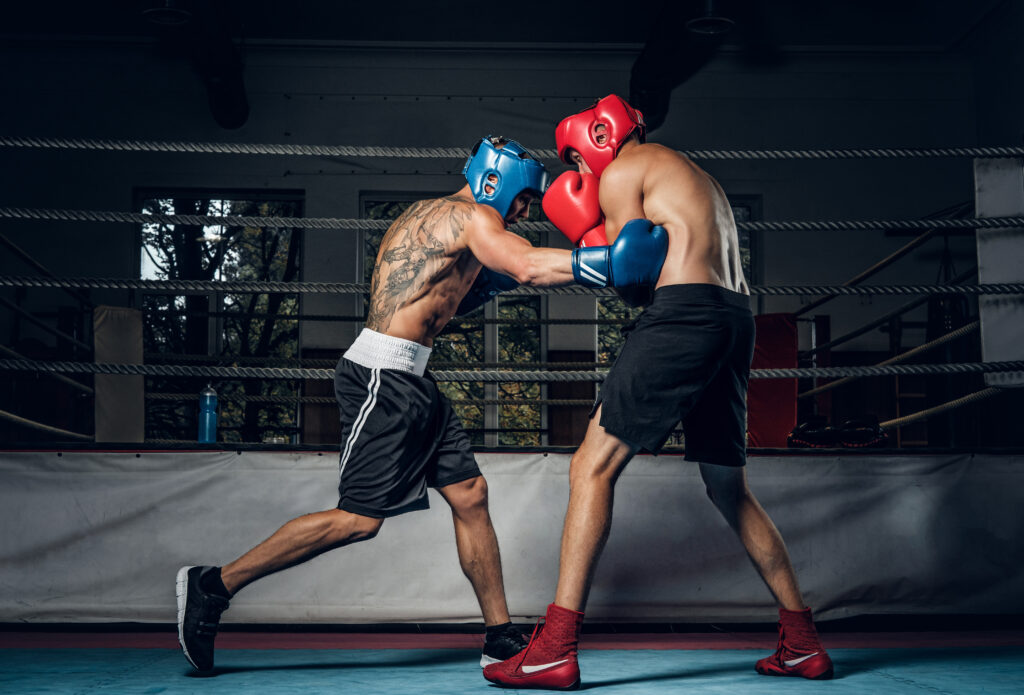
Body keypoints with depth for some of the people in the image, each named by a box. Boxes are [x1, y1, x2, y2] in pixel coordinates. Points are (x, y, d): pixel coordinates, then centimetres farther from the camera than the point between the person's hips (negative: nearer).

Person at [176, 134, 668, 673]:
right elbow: (528, 267, -25)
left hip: (409, 383, 11)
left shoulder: (429, 215, 22)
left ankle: (501, 638, 12)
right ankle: (213, 585, 0)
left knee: (470, 495, 7)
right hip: (383, 376, -11)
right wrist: (613, 259, -25)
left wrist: (484, 283, 20)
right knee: (359, 518, -9)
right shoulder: (472, 215, -8)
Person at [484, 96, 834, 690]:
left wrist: (589, 232, 13)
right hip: (737, 320, 9)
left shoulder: (623, 171, 5)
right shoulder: (697, 178, 32)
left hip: (683, 313, -9)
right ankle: (804, 644, 20)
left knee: (593, 467, -6)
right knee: (730, 488, 19)